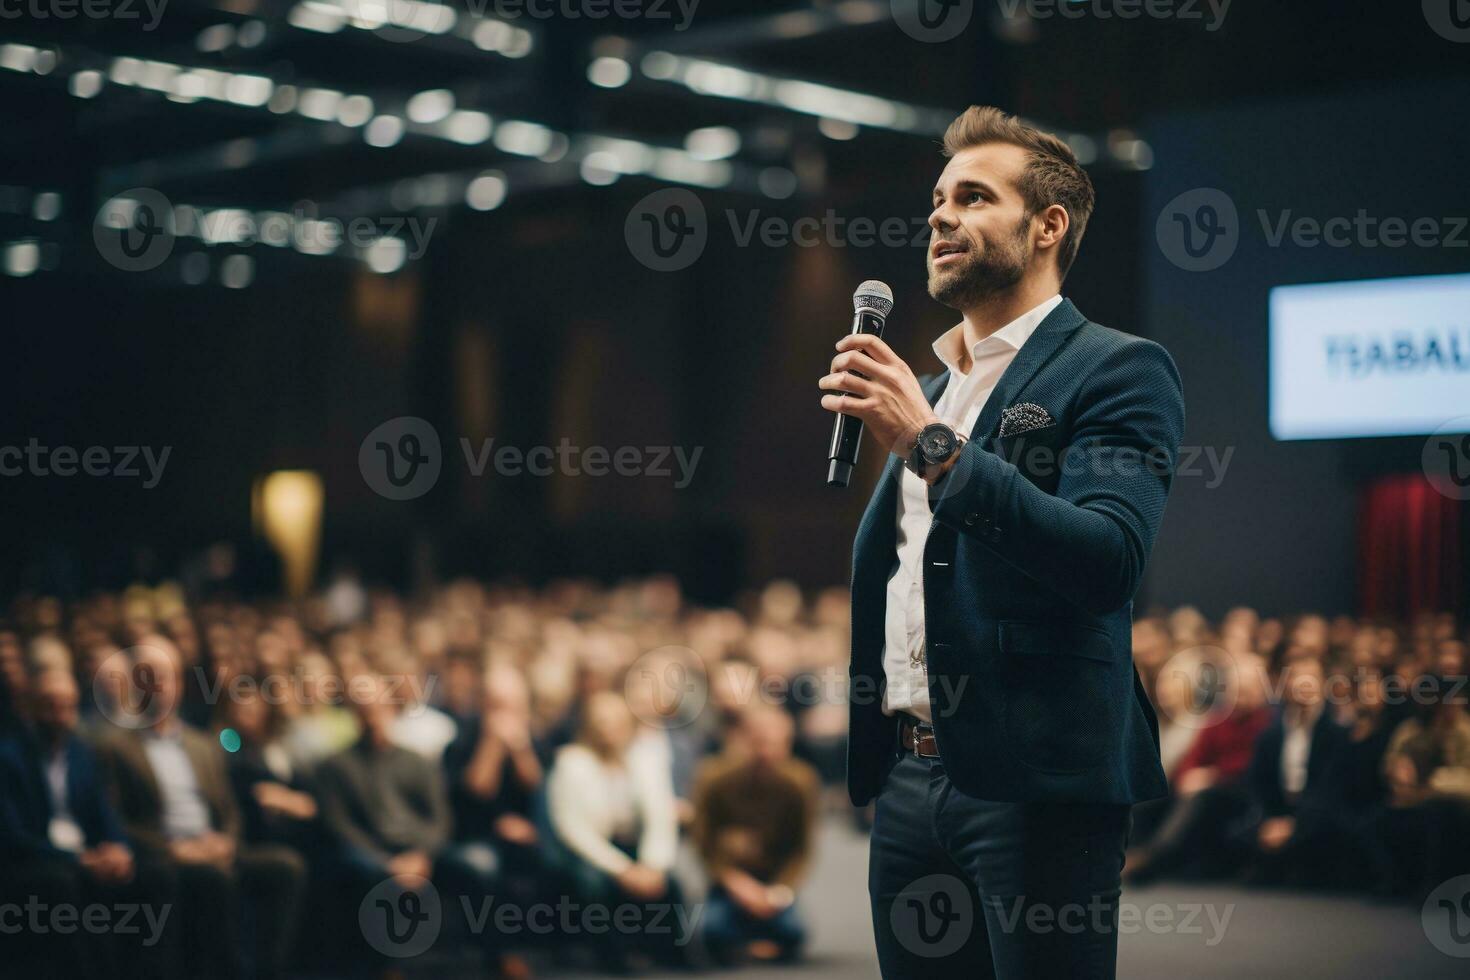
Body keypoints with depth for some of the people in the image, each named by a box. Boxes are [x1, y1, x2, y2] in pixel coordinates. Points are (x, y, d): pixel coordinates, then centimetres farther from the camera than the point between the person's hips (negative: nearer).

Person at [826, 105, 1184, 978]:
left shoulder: (1119, 370, -4)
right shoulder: (923, 390, 19)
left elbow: (1108, 561, -19)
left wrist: (931, 444, -21)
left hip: (1035, 784, -7)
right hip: (909, 779, 7)